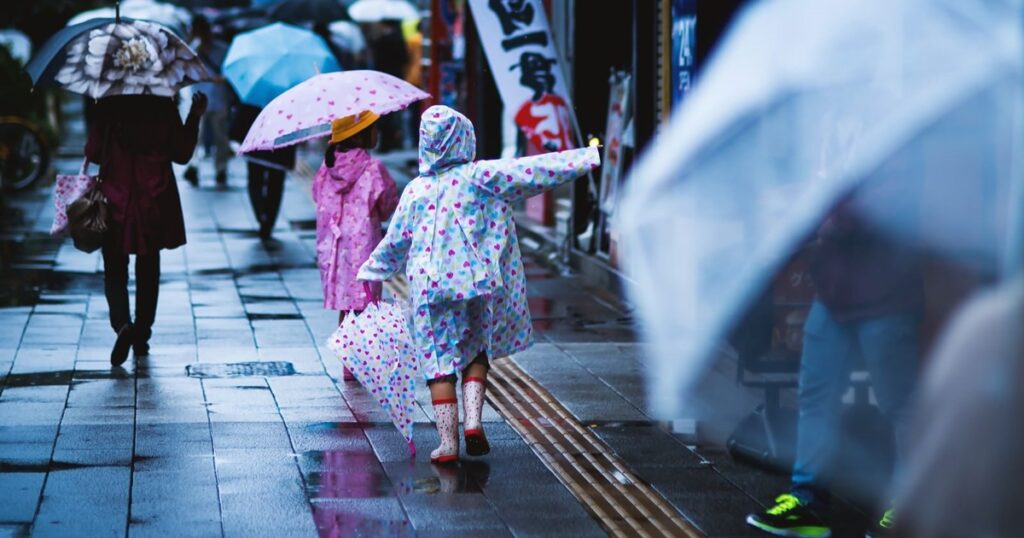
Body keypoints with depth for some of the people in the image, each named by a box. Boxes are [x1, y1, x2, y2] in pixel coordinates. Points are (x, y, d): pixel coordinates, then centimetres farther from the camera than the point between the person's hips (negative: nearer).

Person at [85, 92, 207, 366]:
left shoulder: (107, 107, -8)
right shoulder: (164, 107, -6)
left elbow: (92, 153, -5)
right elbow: (182, 154, 0)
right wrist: (195, 117, 8)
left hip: (116, 200, -2)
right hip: (155, 204, 2)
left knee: (114, 269, 7)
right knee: (148, 269, 15)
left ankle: (122, 323, -18)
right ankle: (141, 338, 17)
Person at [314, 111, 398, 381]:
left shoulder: (327, 168, 2)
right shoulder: (373, 169, -13)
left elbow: (319, 199, 12)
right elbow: (387, 207, -4)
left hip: (332, 247, 5)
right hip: (364, 246, -5)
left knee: (344, 307, 13)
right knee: (363, 307, 1)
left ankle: (348, 365, 18)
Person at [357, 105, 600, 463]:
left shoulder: (416, 191, 4)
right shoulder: (481, 176, -3)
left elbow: (395, 241, 14)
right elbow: (533, 172, -6)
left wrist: (373, 269, 32)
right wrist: (587, 158, 0)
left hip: (429, 285, 0)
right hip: (477, 282, 0)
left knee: (439, 360, 5)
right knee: (476, 351, 18)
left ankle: (448, 441, 2)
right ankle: (473, 420, 0)